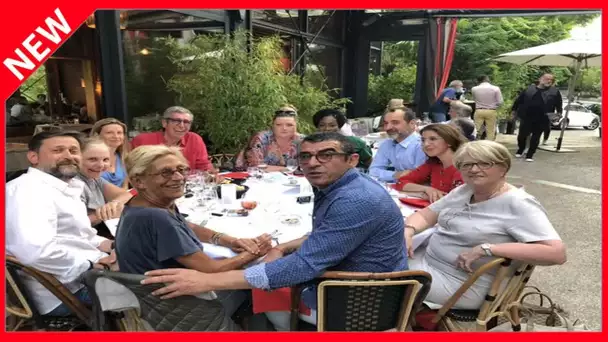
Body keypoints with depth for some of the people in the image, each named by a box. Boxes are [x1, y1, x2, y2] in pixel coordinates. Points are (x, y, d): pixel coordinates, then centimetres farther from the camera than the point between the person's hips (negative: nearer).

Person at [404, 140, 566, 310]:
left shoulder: (518, 204, -16)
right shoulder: (463, 190, 8)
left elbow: (557, 253, -24)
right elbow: (425, 215, 11)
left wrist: (487, 249, -28)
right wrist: (407, 231, -12)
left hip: (459, 283, -7)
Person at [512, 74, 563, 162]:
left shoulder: (555, 92, 5)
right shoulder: (529, 89, 4)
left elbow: (558, 105, 5)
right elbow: (519, 100, 9)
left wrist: (559, 113, -9)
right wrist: (514, 110, 8)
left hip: (541, 120, 0)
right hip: (526, 117, 0)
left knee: (535, 137, 5)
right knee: (522, 135, 3)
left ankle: (530, 155, 14)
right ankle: (520, 151, 27)